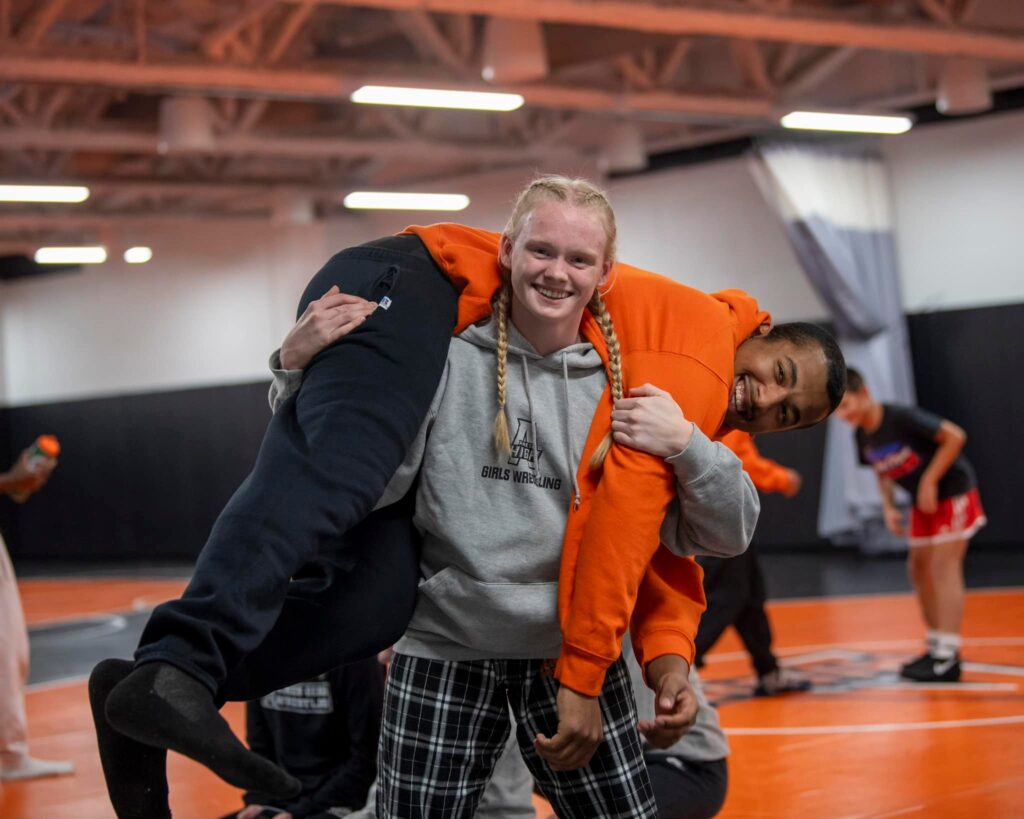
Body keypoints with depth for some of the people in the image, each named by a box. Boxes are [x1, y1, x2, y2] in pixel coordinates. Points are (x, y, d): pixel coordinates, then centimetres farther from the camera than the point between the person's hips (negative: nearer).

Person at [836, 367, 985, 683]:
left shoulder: (903, 418, -26)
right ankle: (937, 648, 18)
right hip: (923, 502, 8)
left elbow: (955, 436, -25)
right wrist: (889, 506, -2)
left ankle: (947, 658, -16)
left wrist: (929, 482, -23)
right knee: (919, 568, 8)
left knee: (943, 567, -14)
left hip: (953, 493, -8)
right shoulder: (863, 436, -3)